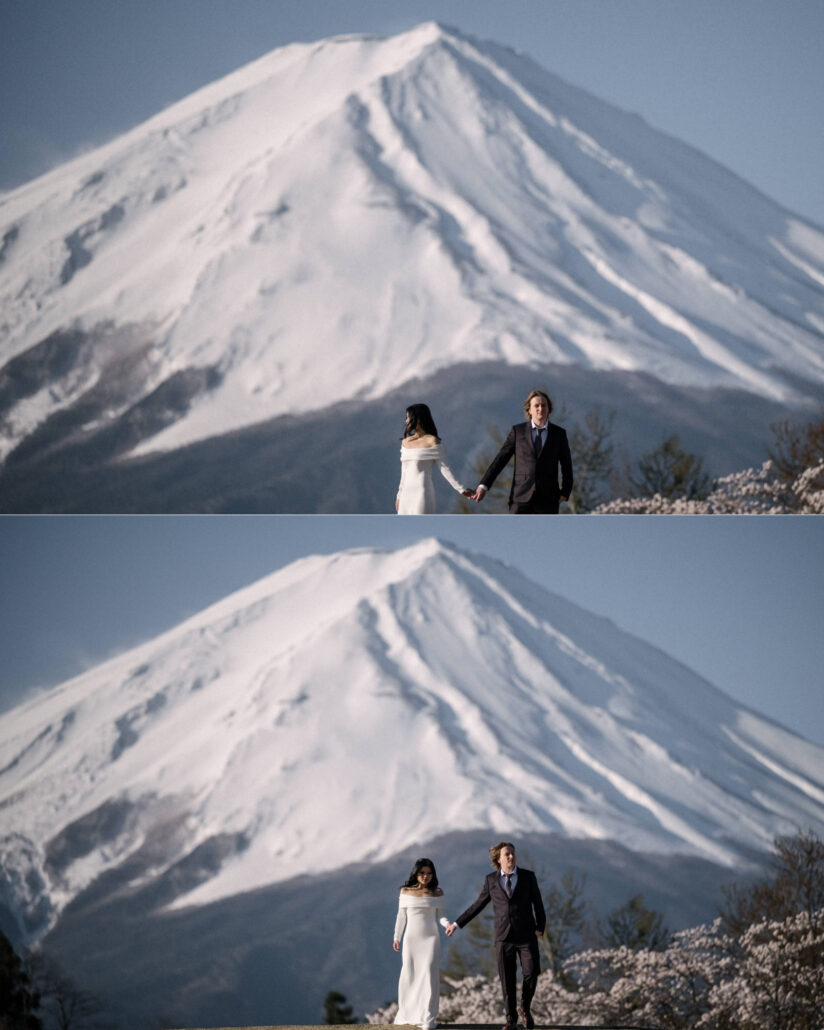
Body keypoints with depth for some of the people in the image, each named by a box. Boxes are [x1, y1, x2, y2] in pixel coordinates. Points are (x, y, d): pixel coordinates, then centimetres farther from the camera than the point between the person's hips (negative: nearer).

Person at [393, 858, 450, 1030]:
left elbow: (440, 915, 5)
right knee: (410, 975, 3)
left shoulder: (437, 893, 2)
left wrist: (448, 924, -16)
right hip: (411, 938, 1)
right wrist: (396, 938, 6)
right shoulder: (406, 892, 3)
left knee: (429, 974, -11)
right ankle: (409, 1013, 19)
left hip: (431, 938, -1)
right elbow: (401, 916, 8)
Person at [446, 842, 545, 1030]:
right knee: (507, 979, 1)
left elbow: (538, 904, 2)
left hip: (527, 936, -1)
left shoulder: (528, 877, 1)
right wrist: (457, 924, 15)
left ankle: (525, 1009, 18)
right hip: (504, 937, 1)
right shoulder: (491, 880, 5)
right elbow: (478, 905, 14)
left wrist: (540, 928, -12)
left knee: (531, 974, -8)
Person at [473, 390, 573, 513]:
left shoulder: (559, 434, 8)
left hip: (547, 500, 1)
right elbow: (500, 459, 4)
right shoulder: (518, 431, 6)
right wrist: (483, 485, -3)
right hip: (521, 497, -1)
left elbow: (566, 467, 15)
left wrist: (565, 493, 4)